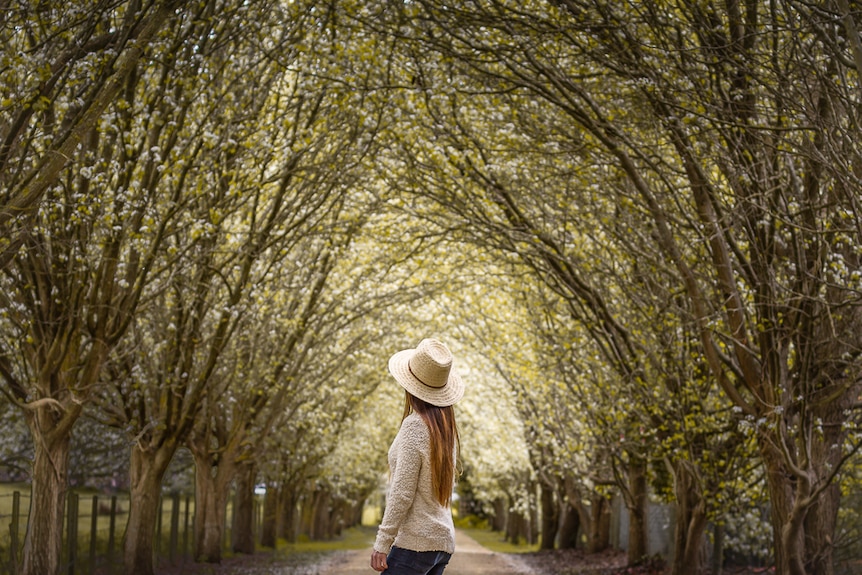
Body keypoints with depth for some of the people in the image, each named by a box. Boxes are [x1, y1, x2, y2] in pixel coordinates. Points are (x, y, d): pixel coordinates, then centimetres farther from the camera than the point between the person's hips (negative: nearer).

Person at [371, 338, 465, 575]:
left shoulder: (415, 425, -13)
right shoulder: (447, 428, 12)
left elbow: (402, 493, -17)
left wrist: (382, 543, -14)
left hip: (416, 541, -9)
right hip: (443, 540, 9)